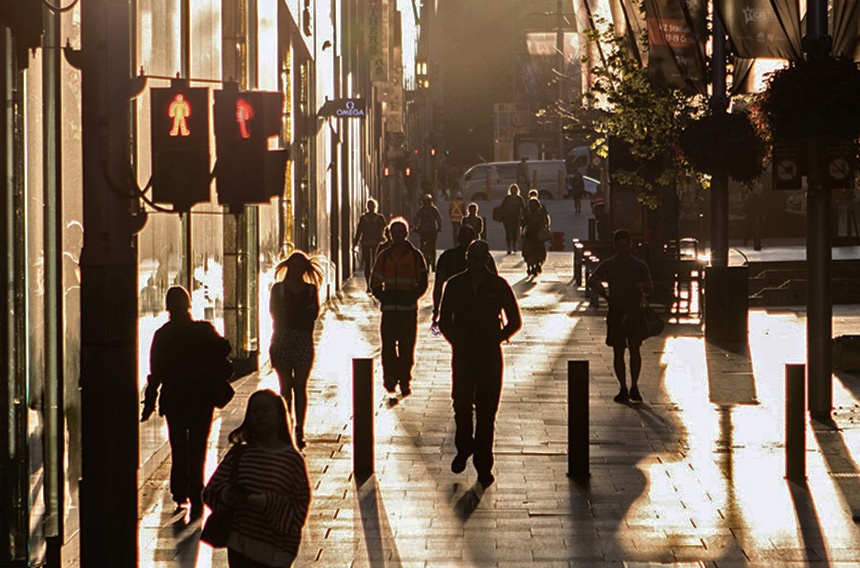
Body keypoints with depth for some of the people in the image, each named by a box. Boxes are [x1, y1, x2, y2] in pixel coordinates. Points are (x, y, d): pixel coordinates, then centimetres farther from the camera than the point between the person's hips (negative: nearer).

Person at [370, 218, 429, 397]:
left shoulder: (415, 256, 2)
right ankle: (390, 375, 2)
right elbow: (375, 283, 14)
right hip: (389, 308, 2)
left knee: (407, 347, 1)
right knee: (388, 344, -8)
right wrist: (383, 297, -3)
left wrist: (411, 297, -10)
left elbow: (422, 283, 4)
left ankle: (405, 381, 9)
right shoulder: (384, 256, 10)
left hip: (409, 308, -2)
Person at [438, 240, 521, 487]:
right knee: (462, 405, 2)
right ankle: (464, 448, 30)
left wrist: (495, 340, 1)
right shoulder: (455, 285, 5)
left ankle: (483, 464, 2)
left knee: (486, 410, -3)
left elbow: (514, 321, 7)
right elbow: (444, 321, 13)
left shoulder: (498, 286, 0)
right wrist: (457, 342, 4)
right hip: (463, 354, 2)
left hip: (490, 355, -2)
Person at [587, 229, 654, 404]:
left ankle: (634, 386, -5)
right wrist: (602, 292, -11)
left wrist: (642, 286, -13)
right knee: (618, 351, 1)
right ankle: (623, 388, 9)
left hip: (635, 310, -1)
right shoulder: (608, 264, 10)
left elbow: (649, 288, 9)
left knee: (634, 348, -12)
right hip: (616, 311, 1)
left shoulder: (639, 265, 10)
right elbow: (592, 281, 4)